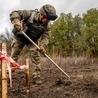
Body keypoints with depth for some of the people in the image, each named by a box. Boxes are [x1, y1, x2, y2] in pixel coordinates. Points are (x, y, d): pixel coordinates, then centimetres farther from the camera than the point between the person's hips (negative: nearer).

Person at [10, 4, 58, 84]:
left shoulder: (46, 25, -20)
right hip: (19, 37, -2)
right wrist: (16, 21, -58)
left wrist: (42, 45, -47)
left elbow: (46, 36, -26)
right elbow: (14, 13, -34)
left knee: (36, 55, -14)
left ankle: (36, 76, -6)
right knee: (13, 56, 2)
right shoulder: (30, 14, -31)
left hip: (33, 40, 2)